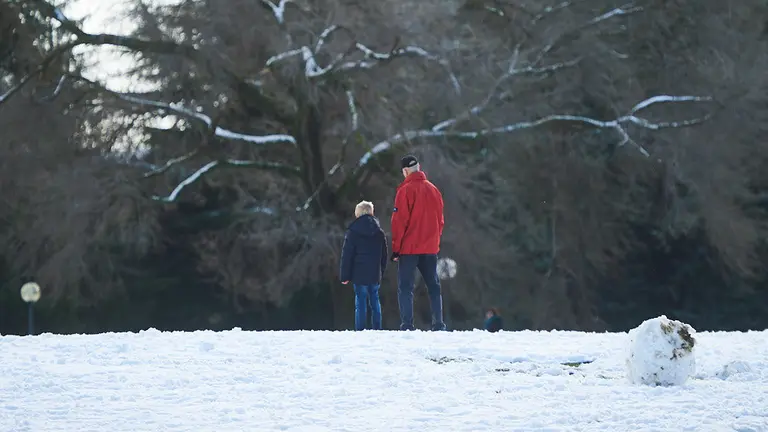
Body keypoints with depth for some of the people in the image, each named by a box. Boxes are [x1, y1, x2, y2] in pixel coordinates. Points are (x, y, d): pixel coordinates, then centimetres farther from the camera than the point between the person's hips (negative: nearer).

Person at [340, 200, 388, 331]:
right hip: (375, 275, 3)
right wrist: (381, 272, 21)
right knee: (375, 300, 12)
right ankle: (377, 328, 10)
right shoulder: (380, 232, 7)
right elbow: (384, 255, 13)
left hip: (359, 275, -3)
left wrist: (345, 275, 0)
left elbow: (347, 255, -5)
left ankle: (360, 329, -6)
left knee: (361, 302, -2)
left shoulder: (352, 232, -5)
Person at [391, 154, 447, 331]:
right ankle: (438, 324, 6)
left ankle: (407, 325, -11)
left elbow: (399, 220, -11)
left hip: (409, 247, -5)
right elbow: (440, 219, 13)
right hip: (430, 248, 5)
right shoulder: (433, 190, 8)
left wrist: (396, 247, -7)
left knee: (405, 287, -2)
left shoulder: (405, 190, -9)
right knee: (433, 286, 11)